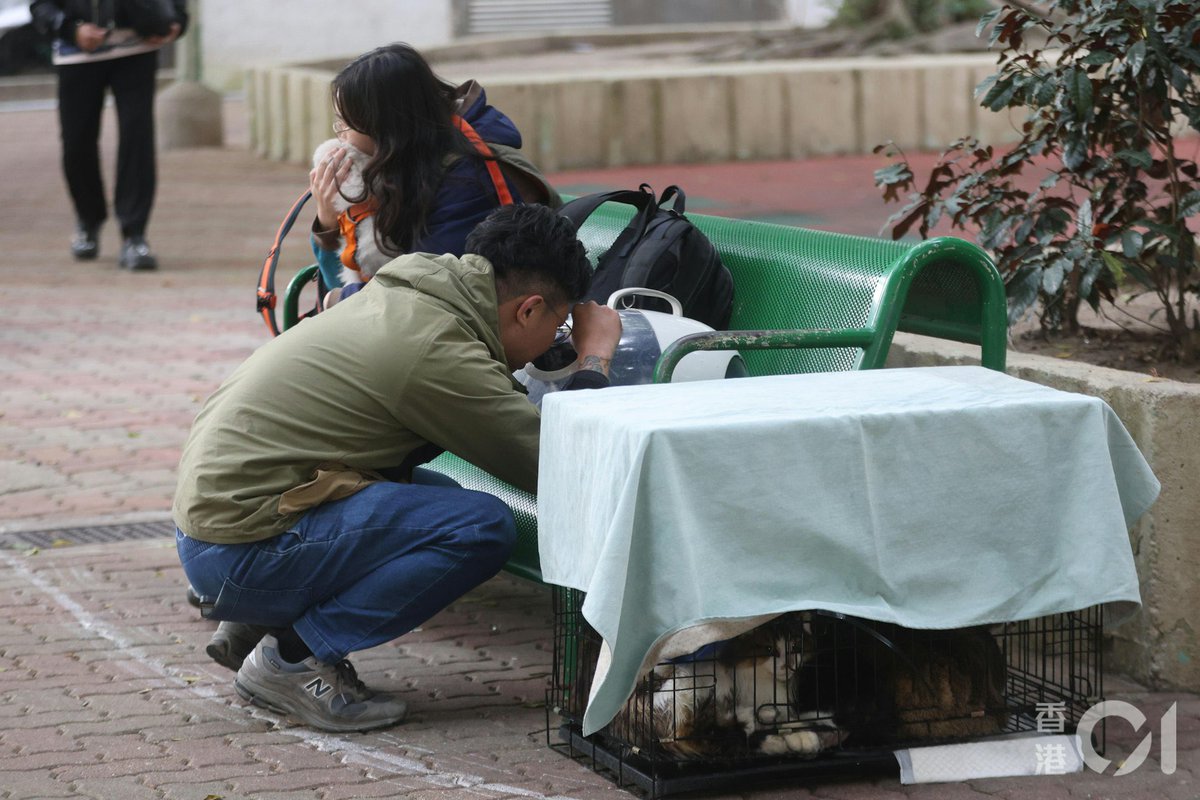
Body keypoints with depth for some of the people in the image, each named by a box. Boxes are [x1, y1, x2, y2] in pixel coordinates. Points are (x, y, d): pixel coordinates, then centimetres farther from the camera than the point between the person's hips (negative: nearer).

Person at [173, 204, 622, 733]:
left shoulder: (399, 298, 10)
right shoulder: (438, 350, -18)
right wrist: (595, 359, 3)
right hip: (241, 547, -10)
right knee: (483, 527, -16)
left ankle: (253, 628, 15)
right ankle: (292, 657, -7)